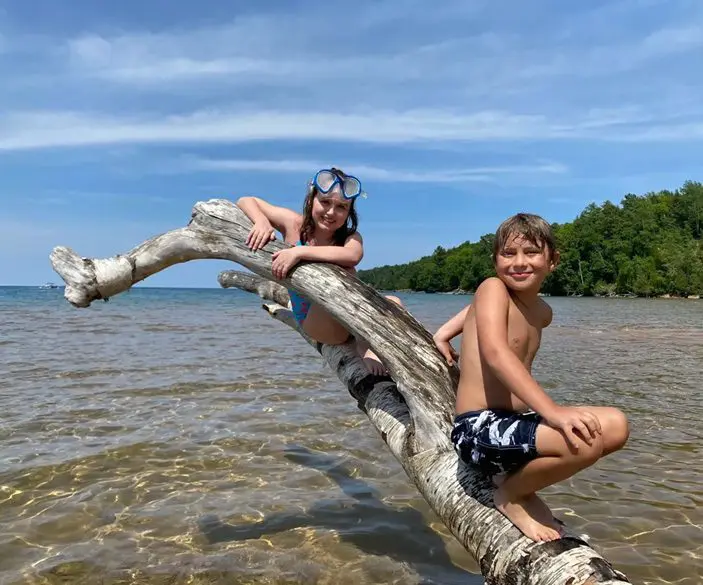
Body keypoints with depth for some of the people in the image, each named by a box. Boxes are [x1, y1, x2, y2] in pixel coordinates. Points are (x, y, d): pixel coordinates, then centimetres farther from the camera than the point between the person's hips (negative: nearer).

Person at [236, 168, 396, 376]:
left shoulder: (351, 237, -8)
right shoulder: (294, 224, -8)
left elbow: (352, 256, -36)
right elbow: (246, 201, 1)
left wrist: (299, 252, -41)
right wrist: (261, 222, -20)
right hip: (312, 321, -2)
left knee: (392, 303, -23)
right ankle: (365, 347, -22)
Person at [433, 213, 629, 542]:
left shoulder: (542, 313, 13)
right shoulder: (492, 288, -9)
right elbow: (495, 352, -26)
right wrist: (552, 410, -35)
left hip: (512, 425, 8)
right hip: (479, 430, -8)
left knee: (615, 426, 5)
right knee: (585, 440, -27)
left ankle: (516, 477, 12)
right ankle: (510, 495, 1)